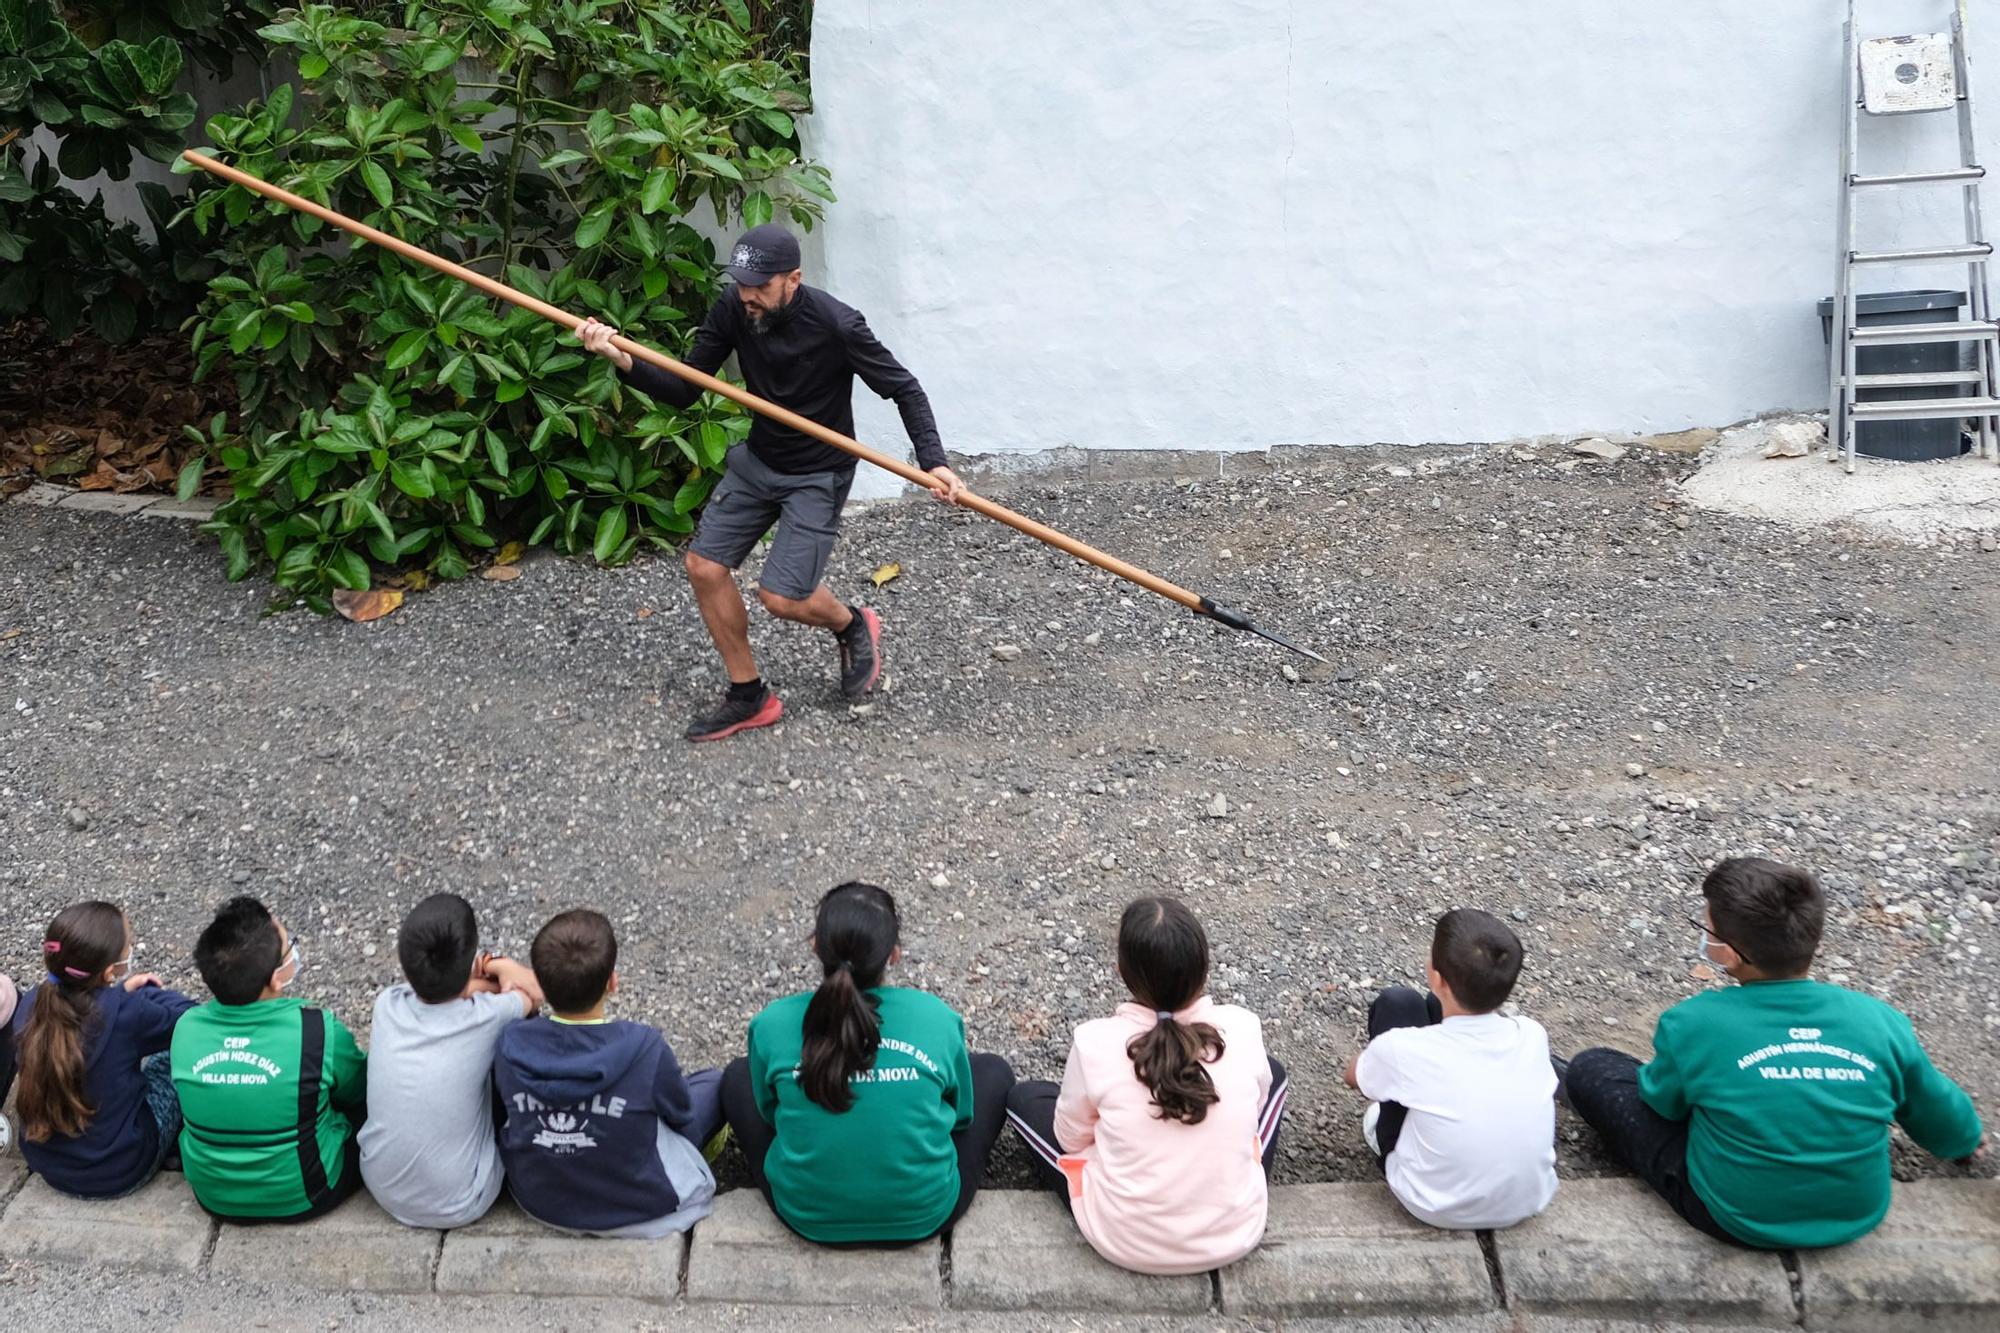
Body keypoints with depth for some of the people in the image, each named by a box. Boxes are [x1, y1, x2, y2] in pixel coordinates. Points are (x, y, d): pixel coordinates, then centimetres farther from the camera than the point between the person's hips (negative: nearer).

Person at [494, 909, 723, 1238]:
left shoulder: (510, 1044, -22)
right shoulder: (646, 1048, -29)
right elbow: (681, 1113, -8)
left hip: (537, 1202, 3)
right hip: (638, 1206, -3)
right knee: (712, 1083, 16)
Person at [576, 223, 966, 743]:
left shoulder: (836, 325, -25)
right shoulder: (732, 311, -12)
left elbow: (904, 388, -15)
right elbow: (684, 391, -7)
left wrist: (932, 460, -28)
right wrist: (625, 362, -25)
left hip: (817, 476, -6)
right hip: (757, 461, 6)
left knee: (781, 596, -14)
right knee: (704, 567, -1)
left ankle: (852, 625, 22)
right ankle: (749, 697, 15)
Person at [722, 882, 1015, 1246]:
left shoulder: (774, 1024, -14)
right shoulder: (936, 1017, -15)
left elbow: (769, 1111, 5)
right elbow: (962, 1115, 2)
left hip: (807, 1215, 1)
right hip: (922, 1216, 0)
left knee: (738, 1076, 23)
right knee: (993, 1072, 21)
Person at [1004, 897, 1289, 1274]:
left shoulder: (1096, 1042, -20)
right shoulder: (1243, 1029, -15)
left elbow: (1071, 1137, -3)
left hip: (1126, 1244, -2)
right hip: (1236, 1235, 2)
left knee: (1023, 1097, 19)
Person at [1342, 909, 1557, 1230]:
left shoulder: (1405, 1048, -25)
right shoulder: (1533, 1036, -15)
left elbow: (1353, 1075, 0)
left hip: (1435, 1210, -3)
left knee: (1397, 1004, 2)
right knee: (1440, 1007, 10)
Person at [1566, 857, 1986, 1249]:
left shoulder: (1692, 1024, -22)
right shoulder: (1881, 1021, -14)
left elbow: (1664, 1101, -1)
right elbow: (1938, 1113, 4)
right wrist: (1967, 1139, 29)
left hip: (1738, 1218, -4)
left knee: (1590, 1070, 6)